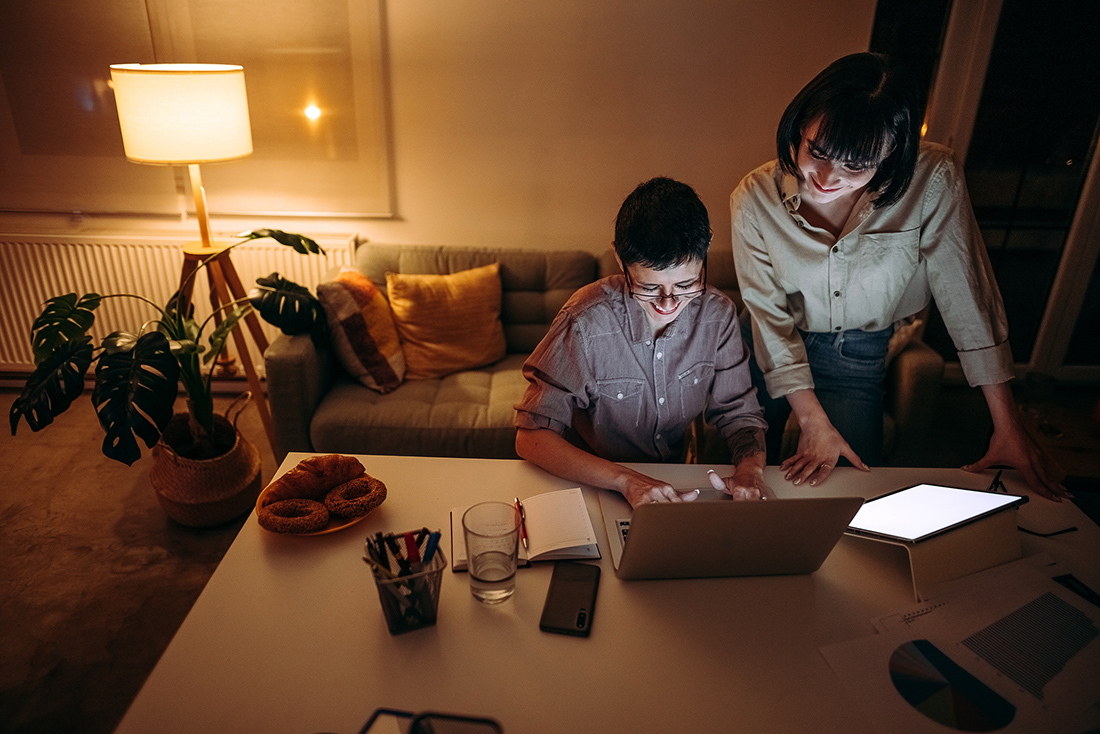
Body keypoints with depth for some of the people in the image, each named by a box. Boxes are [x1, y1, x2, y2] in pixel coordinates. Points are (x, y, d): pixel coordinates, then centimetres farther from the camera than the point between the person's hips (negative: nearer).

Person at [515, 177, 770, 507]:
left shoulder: (718, 315, -11)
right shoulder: (585, 324, -24)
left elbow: (738, 411, 0)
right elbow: (532, 437, -22)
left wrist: (751, 467, -22)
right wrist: (626, 480, -34)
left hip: (676, 482, 3)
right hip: (593, 487, -3)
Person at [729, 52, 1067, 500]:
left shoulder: (931, 181, -24)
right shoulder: (755, 199, -22)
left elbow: (967, 295, -15)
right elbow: (768, 313, -16)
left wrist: (1009, 429, -12)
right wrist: (813, 421, -19)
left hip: (859, 357, 0)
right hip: (772, 352, 0)